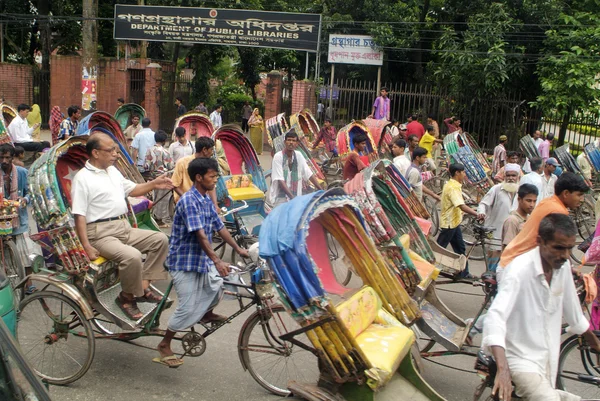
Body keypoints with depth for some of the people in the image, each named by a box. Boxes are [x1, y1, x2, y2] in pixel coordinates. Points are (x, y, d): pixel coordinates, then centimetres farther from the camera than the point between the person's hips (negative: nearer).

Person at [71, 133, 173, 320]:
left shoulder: (112, 170, 15)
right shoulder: (82, 178, -10)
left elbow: (132, 189, 27)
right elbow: (79, 215, -15)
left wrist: (153, 184, 9)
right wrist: (87, 247, -22)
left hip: (125, 228, 9)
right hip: (101, 234, -9)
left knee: (160, 239, 3)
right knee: (132, 256, -31)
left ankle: (143, 285, 4)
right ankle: (127, 297, -6)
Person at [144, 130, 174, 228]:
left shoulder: (150, 150, -3)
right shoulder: (165, 152, -16)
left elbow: (146, 166, -3)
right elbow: (170, 167, -13)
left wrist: (151, 173, 14)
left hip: (154, 177, 5)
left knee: (156, 198, 16)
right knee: (163, 199, 2)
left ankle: (155, 217, 24)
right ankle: (161, 220, 7)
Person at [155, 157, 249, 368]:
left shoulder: (207, 200, 7)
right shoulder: (189, 201, -20)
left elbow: (220, 227, 12)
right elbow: (200, 235, -28)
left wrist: (238, 249, 13)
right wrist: (217, 261, -34)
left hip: (202, 259, 8)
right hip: (184, 261, -8)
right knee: (188, 308, -6)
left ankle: (207, 313, 22)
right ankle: (164, 345, 14)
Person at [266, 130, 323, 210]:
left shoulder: (299, 155, 3)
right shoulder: (278, 157, -11)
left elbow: (309, 175, 5)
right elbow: (280, 180, -17)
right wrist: (292, 197, -24)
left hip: (295, 196, 5)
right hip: (279, 198, -5)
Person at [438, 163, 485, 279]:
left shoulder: (454, 185, 9)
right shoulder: (453, 188, -23)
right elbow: (462, 206, -36)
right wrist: (477, 215, -45)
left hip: (454, 222, 10)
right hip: (448, 223, -10)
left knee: (460, 247, 14)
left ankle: (464, 273, 21)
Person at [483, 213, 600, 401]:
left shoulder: (563, 266, 1)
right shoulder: (520, 269, -21)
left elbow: (574, 313, 19)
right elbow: (496, 316, -33)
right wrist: (502, 369, -45)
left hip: (549, 361, 8)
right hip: (522, 360, -8)